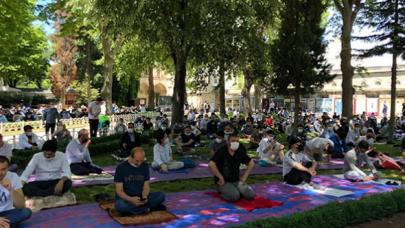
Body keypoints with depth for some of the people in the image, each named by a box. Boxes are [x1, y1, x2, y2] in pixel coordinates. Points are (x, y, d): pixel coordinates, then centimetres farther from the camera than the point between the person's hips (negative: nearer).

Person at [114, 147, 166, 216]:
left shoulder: (145, 166, 0)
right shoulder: (121, 167, -10)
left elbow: (146, 186, 3)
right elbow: (119, 191, -11)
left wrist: (144, 197, -20)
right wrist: (131, 199, -29)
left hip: (140, 197, 3)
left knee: (161, 196, -19)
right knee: (120, 206, -38)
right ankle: (147, 208, -19)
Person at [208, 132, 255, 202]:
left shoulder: (240, 152, 1)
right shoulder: (221, 152, -15)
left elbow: (251, 163, 13)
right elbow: (211, 165, -29)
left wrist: (244, 177, 4)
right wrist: (221, 178, -22)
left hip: (236, 181, 6)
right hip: (224, 182, -5)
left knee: (251, 195, -12)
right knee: (235, 196, -29)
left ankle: (235, 190, 13)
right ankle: (222, 192, 1)